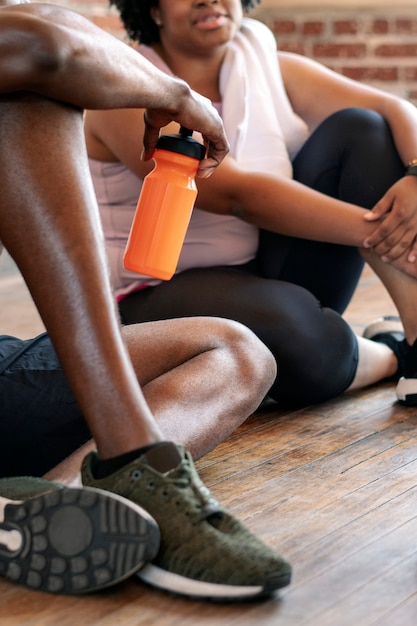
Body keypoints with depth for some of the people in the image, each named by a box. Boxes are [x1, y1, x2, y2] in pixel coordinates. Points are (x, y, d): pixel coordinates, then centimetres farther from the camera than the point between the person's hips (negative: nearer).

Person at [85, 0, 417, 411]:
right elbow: (237, 194, -25)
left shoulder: (267, 66, 5)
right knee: (285, 325, -38)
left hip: (267, 268, 6)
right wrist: (381, 232, -31)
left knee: (357, 130, -10)